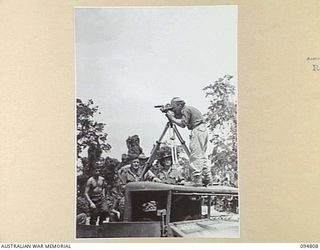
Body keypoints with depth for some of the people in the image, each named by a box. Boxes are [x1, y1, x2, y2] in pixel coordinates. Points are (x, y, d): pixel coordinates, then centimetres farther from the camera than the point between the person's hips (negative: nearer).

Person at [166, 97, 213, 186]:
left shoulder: (186, 109, -7)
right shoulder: (189, 109, 22)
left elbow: (182, 124, -14)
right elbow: (179, 118, 24)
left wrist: (172, 118, -7)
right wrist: (172, 114, 13)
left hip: (198, 130, -10)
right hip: (203, 131, 10)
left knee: (196, 156, -12)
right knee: (201, 156, 12)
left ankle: (196, 180, -16)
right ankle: (208, 180, 13)